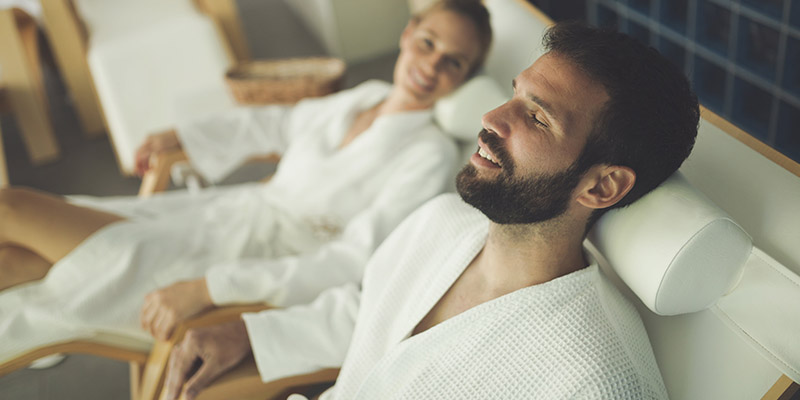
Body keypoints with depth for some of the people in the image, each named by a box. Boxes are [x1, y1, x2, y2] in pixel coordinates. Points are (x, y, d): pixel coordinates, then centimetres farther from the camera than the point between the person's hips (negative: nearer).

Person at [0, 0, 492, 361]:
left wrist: (207, 288, -29)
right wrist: (184, 138, 23)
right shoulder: (367, 95, 8)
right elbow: (284, 121, 26)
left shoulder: (432, 154, -13)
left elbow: (352, 260, -23)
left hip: (262, 260, -6)